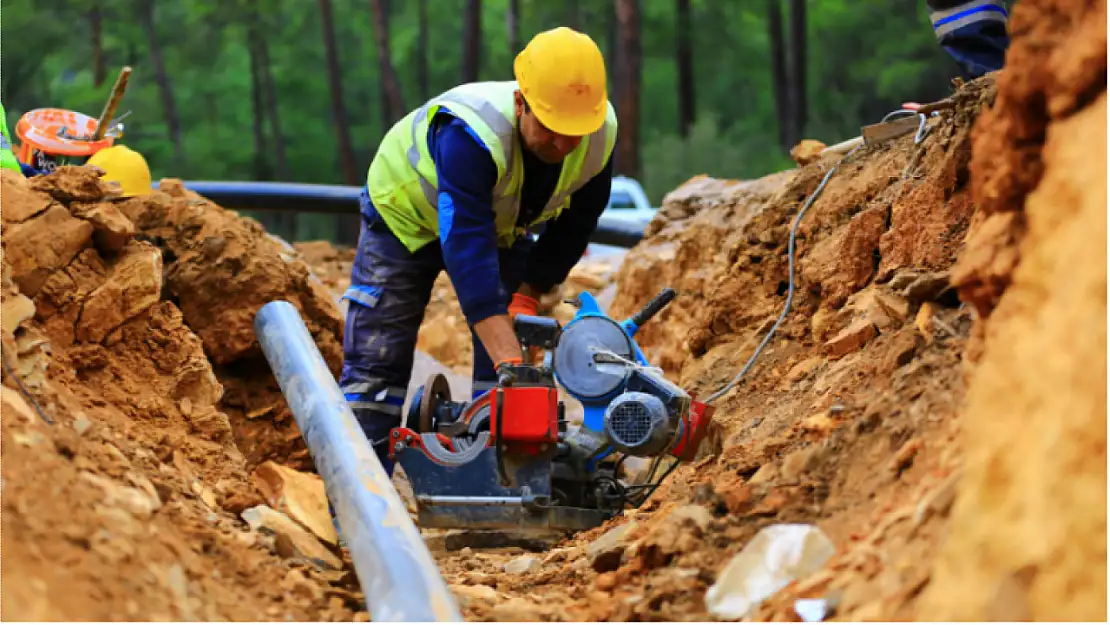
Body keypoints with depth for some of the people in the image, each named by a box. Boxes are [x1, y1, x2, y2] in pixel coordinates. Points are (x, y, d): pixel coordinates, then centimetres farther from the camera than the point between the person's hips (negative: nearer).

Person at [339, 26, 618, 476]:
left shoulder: (601, 134, -27)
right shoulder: (472, 134, -45)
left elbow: (573, 227, -8)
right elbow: (468, 251, -51)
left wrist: (528, 297, -15)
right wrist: (511, 362, -56)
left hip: (502, 226, 5)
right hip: (405, 214, -4)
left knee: (505, 366, -6)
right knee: (376, 365, -7)